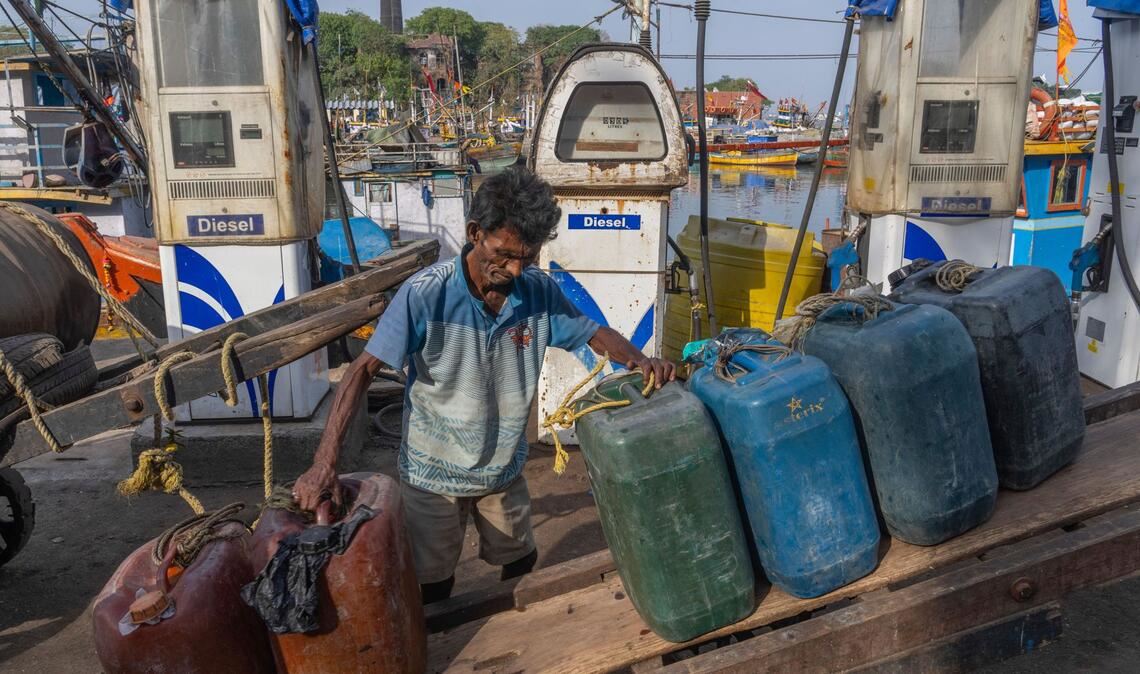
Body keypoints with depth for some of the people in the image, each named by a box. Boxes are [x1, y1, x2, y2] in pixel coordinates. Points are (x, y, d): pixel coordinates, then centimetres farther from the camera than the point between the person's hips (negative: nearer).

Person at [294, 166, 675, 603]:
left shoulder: (538, 291, -12)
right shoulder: (425, 295, -24)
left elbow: (595, 333, 0)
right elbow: (364, 370, -22)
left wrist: (639, 360, -21)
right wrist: (324, 462, -28)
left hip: (504, 468, 4)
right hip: (433, 473, -4)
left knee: (521, 567, 23)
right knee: (432, 588, 13)